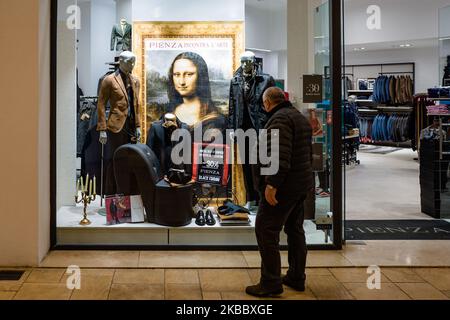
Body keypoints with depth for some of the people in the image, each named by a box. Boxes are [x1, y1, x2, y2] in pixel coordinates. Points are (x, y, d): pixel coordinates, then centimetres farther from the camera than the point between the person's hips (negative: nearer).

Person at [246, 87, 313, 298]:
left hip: (283, 187, -10)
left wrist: (272, 184, -26)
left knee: (266, 232, -6)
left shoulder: (280, 118, -16)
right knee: (295, 230, 16)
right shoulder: (300, 118, 17)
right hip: (300, 186, 10)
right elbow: (308, 154, 20)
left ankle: (270, 284, -3)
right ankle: (296, 278, 25)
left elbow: (280, 155, -27)